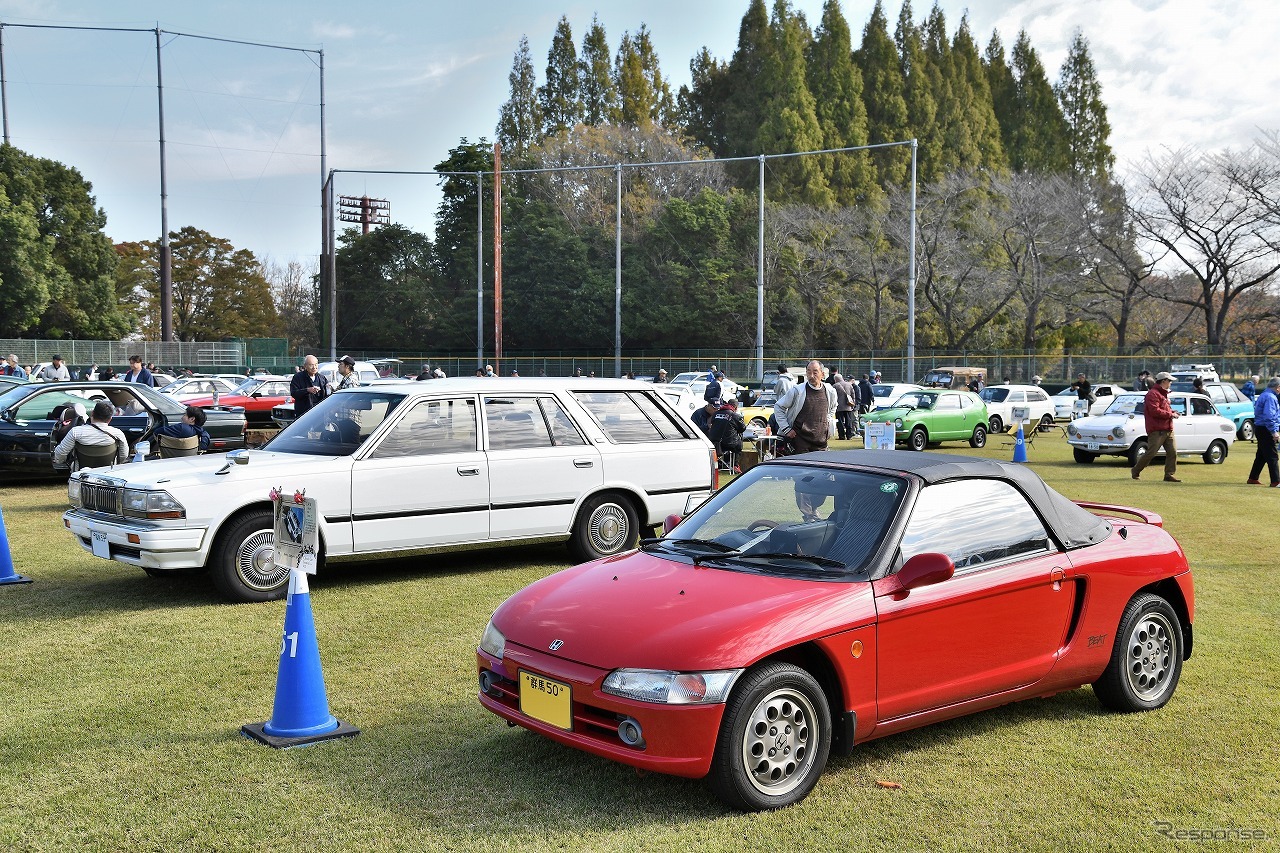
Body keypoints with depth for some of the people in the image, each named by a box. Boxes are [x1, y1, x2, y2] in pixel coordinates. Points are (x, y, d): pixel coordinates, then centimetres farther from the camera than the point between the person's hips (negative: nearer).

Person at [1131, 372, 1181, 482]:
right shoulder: (1153, 394, -11)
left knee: (1172, 452, 0)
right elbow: (1155, 411, -20)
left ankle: (1169, 475, 3)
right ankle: (1135, 472, 8)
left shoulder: (1163, 394, 21)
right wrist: (1170, 414, -14)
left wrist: (1172, 412, 9)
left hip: (1168, 430, 9)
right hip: (1157, 431, -9)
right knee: (1151, 453, -7)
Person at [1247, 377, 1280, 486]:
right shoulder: (1270, 397, -17)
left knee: (1261, 456, 16)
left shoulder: (1264, 395, 16)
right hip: (1266, 430, -10)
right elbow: (1269, 416, -24)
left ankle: (1253, 479, 22)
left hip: (1259, 428, 10)